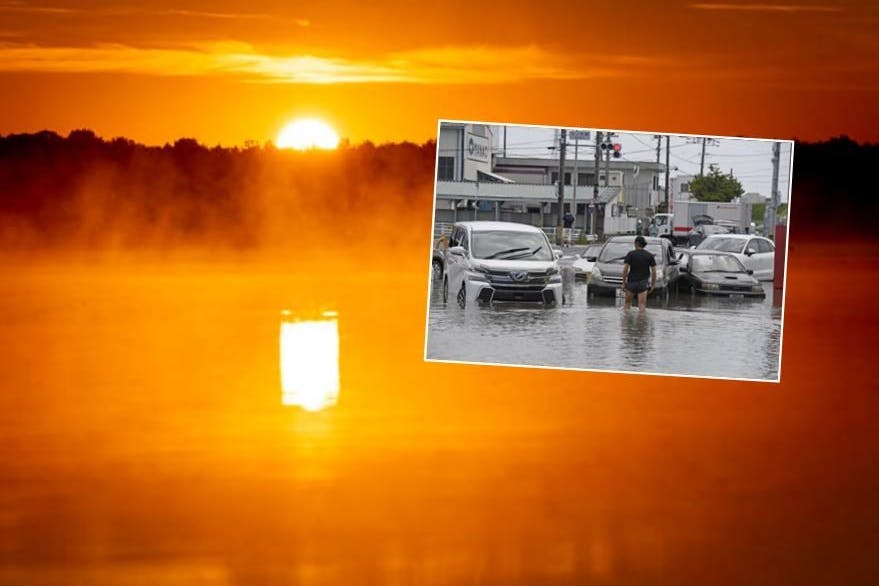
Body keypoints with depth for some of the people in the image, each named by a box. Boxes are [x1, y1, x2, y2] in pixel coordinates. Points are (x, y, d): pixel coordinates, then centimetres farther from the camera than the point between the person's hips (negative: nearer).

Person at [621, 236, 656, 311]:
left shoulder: (631, 254, -4)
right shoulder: (650, 256, 3)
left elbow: (625, 269, -8)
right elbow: (654, 271, 2)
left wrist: (623, 282, -1)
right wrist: (653, 284, 11)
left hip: (631, 282, -1)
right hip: (643, 283, 1)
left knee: (628, 302, 17)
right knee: (642, 304, -4)